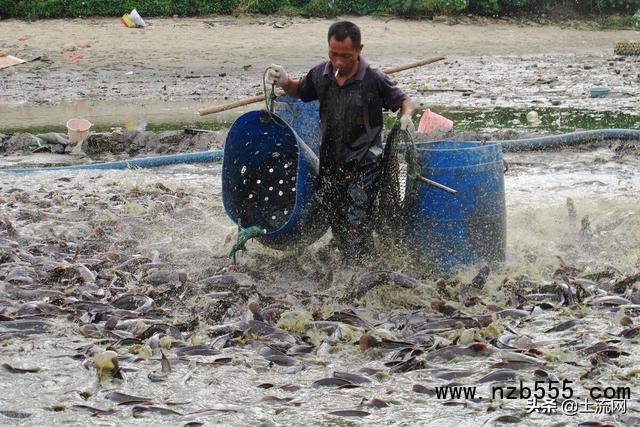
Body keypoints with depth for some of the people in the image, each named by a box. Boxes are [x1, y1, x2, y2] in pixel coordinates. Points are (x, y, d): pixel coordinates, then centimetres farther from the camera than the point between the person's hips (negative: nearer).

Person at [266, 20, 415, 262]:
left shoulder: (375, 80, -15)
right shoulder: (321, 74, -2)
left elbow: (403, 101, -1)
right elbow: (299, 91, 18)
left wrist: (406, 116, -23)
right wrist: (284, 81, -2)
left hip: (363, 167, -5)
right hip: (330, 164, 5)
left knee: (357, 225, -13)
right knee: (335, 223, 16)